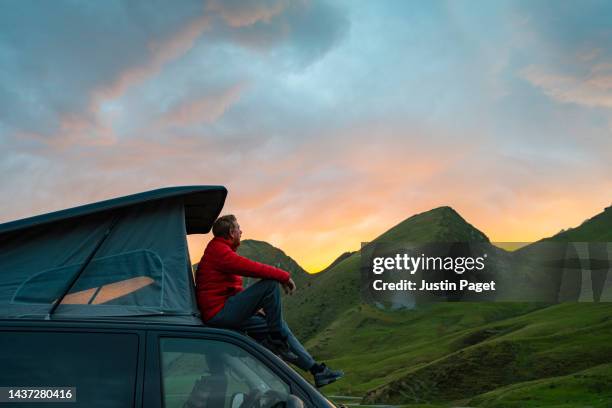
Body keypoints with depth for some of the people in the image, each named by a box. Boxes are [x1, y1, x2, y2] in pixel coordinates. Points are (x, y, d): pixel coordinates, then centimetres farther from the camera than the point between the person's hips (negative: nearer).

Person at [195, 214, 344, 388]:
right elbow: (252, 267, -23)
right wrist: (284, 276, -14)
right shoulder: (218, 251, -13)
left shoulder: (218, 250, 21)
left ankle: (315, 369, 16)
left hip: (227, 313, 11)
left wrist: (253, 307, 14)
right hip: (219, 314, -11)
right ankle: (277, 339, -10)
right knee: (270, 284, -19)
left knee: (278, 326, 12)